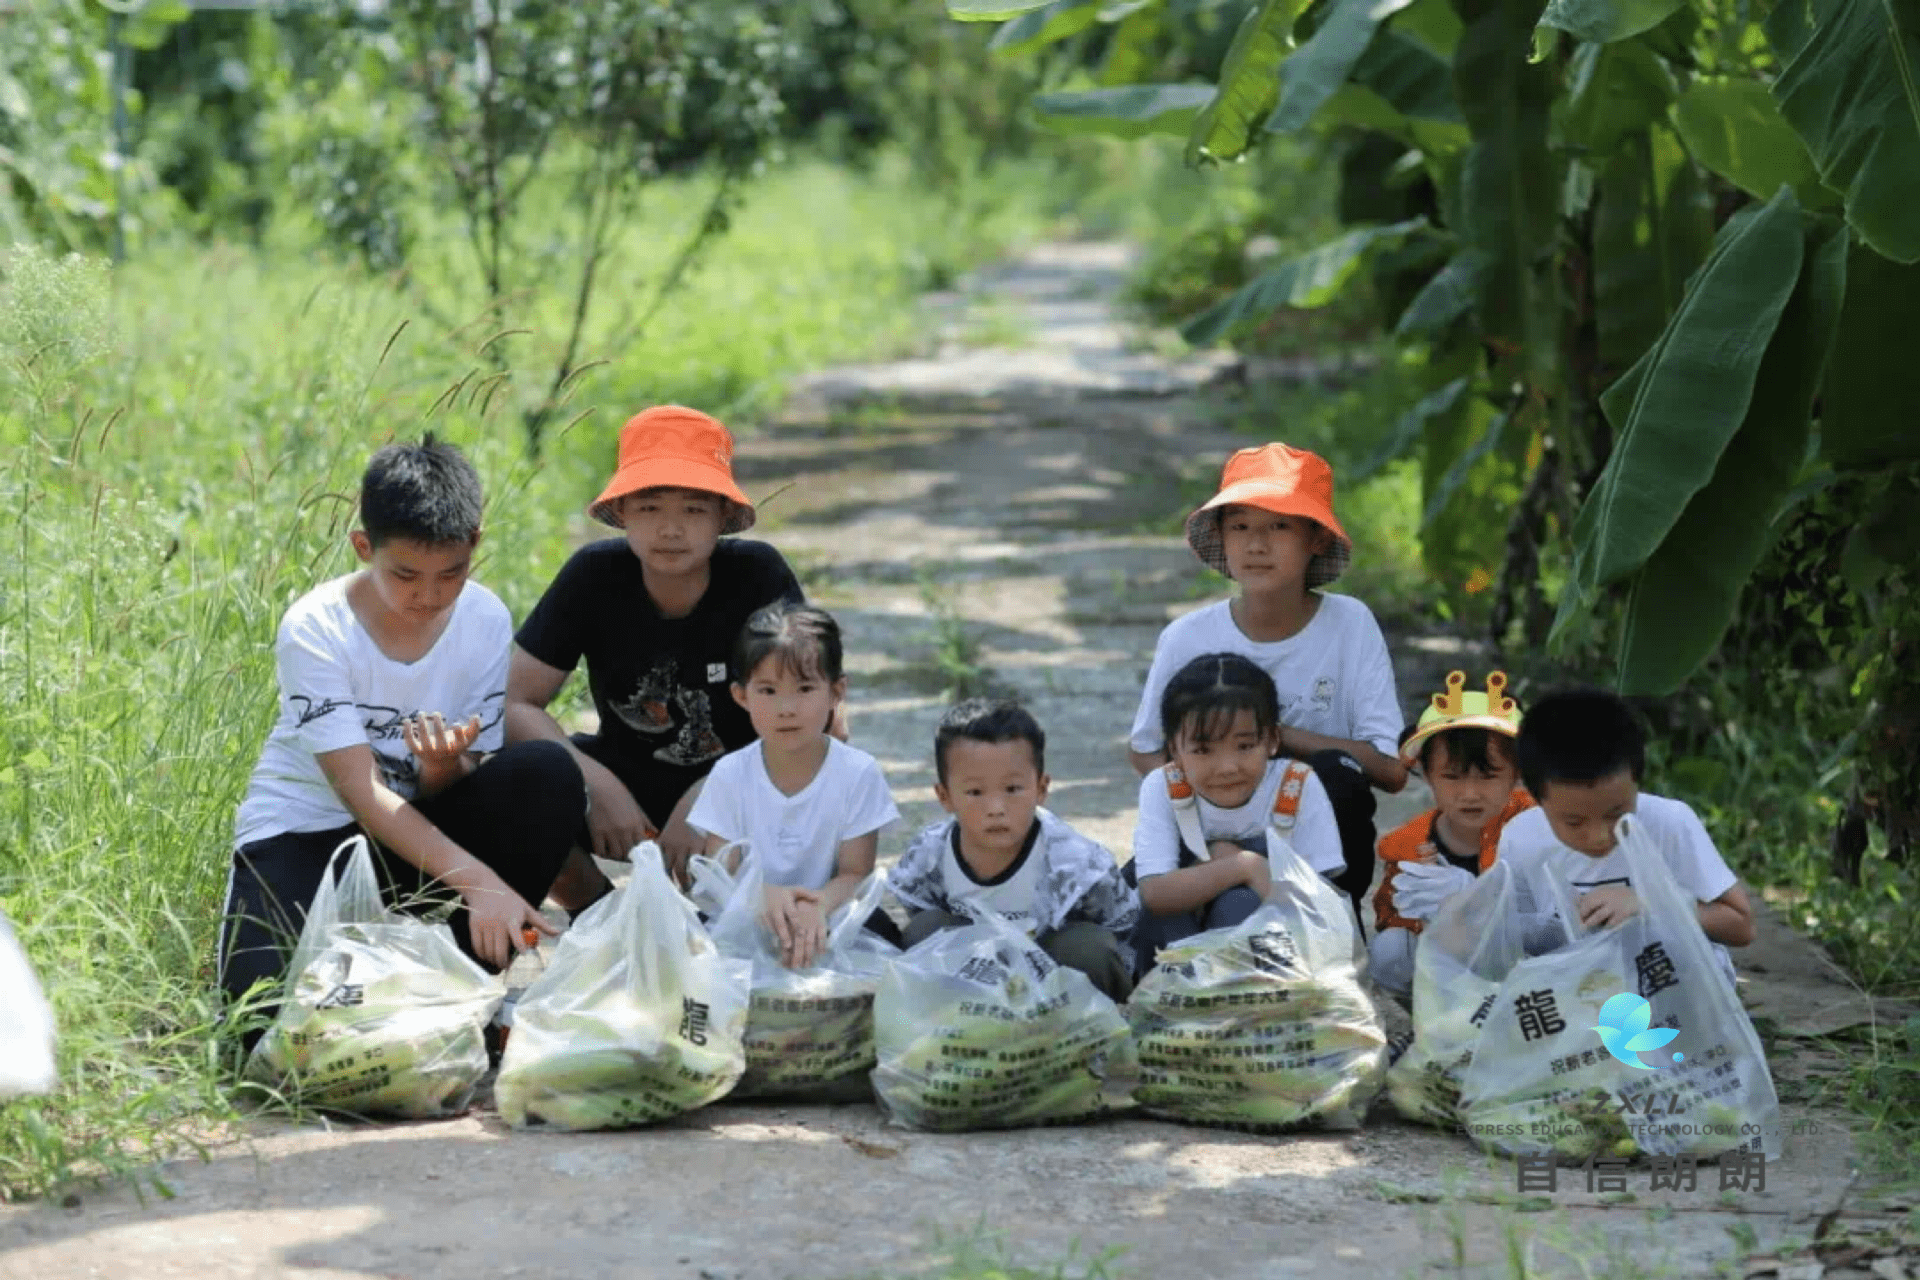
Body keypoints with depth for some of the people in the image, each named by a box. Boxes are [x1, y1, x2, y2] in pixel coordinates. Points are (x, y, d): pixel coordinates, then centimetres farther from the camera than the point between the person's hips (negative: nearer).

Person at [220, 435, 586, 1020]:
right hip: (305, 832, -4)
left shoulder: (484, 621, -8)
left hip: (419, 826, 4)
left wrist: (444, 765, -32)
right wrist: (479, 882, -36)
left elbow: (464, 791, -6)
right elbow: (361, 791, -25)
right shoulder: (314, 629, -20)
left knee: (549, 774, -24)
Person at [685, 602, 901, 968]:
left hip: (828, 921, 0)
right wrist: (766, 897, -30)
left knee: (877, 928, -31)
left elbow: (855, 874, -6)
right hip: (749, 920, 0)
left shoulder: (859, 773, -7)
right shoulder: (729, 775, -3)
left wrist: (818, 904, -31)